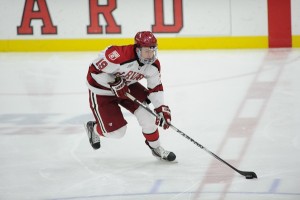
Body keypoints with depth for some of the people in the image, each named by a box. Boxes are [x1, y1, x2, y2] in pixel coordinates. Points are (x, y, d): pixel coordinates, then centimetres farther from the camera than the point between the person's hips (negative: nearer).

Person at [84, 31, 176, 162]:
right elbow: (95, 69, -28)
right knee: (116, 132, -6)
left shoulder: (153, 65, -15)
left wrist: (162, 108, -13)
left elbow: (155, 88, -3)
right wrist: (114, 84, -30)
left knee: (146, 115, -11)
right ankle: (94, 129, 28)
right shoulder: (120, 56, -38)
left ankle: (156, 148, 12)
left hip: (127, 85, 6)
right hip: (101, 89, -6)